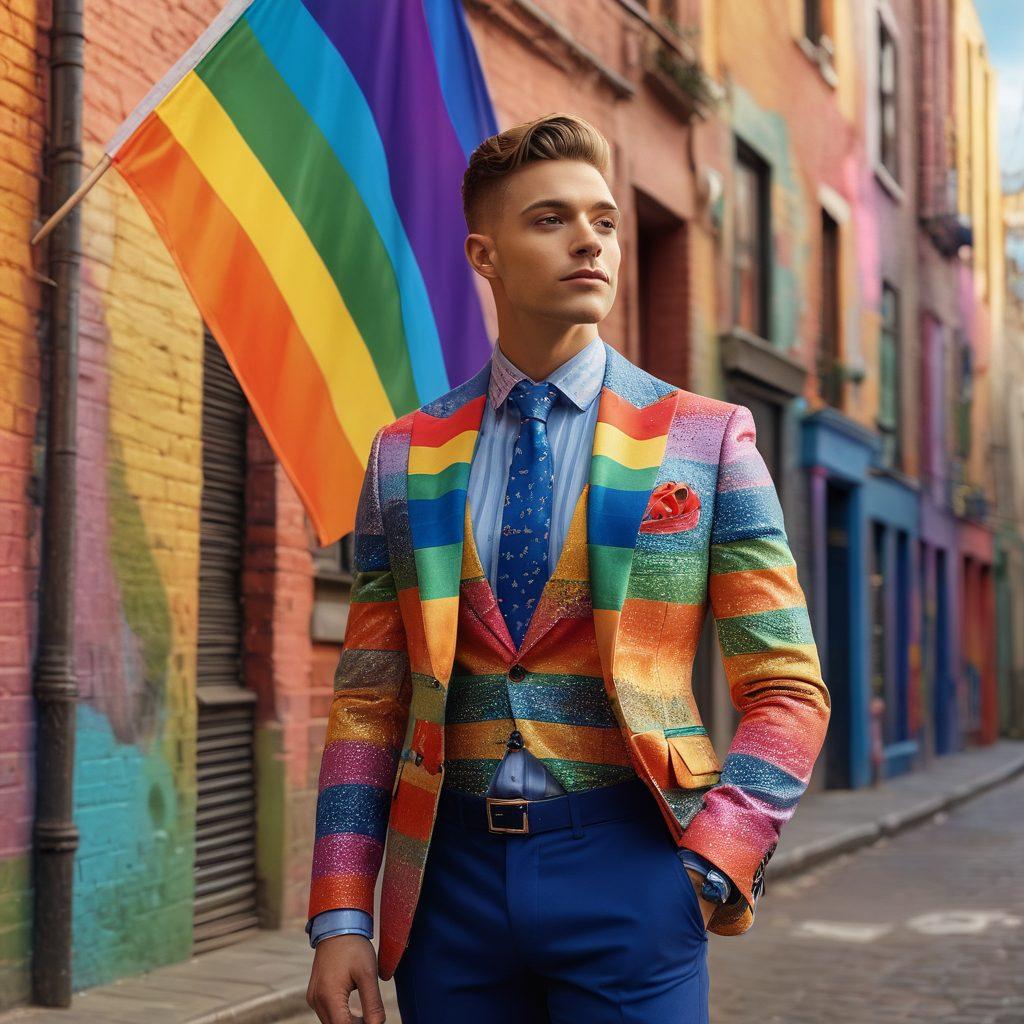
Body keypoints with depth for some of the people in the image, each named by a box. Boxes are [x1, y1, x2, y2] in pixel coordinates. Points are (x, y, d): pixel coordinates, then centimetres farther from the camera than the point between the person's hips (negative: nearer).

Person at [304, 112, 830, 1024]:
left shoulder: (709, 440, 1)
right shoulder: (404, 458, 7)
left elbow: (787, 690, 0)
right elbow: (368, 701, 7)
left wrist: (710, 870, -12)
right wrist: (341, 917, -1)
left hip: (627, 875, -2)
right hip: (451, 872, 2)